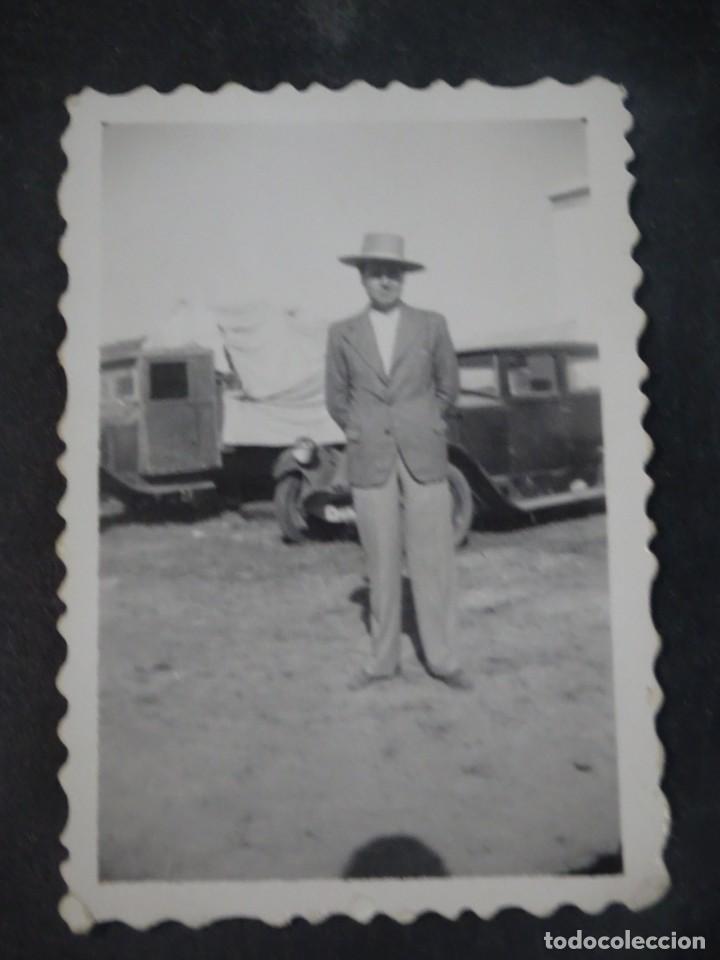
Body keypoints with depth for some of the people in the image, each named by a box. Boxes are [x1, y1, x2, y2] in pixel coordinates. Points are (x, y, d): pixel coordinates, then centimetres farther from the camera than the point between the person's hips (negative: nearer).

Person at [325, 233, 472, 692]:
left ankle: (442, 658, 10)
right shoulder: (342, 334, 6)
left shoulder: (432, 325, 4)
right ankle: (384, 660, 15)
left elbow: (448, 388, 14)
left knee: (433, 560, 0)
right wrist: (361, 432, 12)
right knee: (382, 564, 4)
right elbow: (336, 399, 15)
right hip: (370, 462, 1)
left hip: (424, 458, 0)